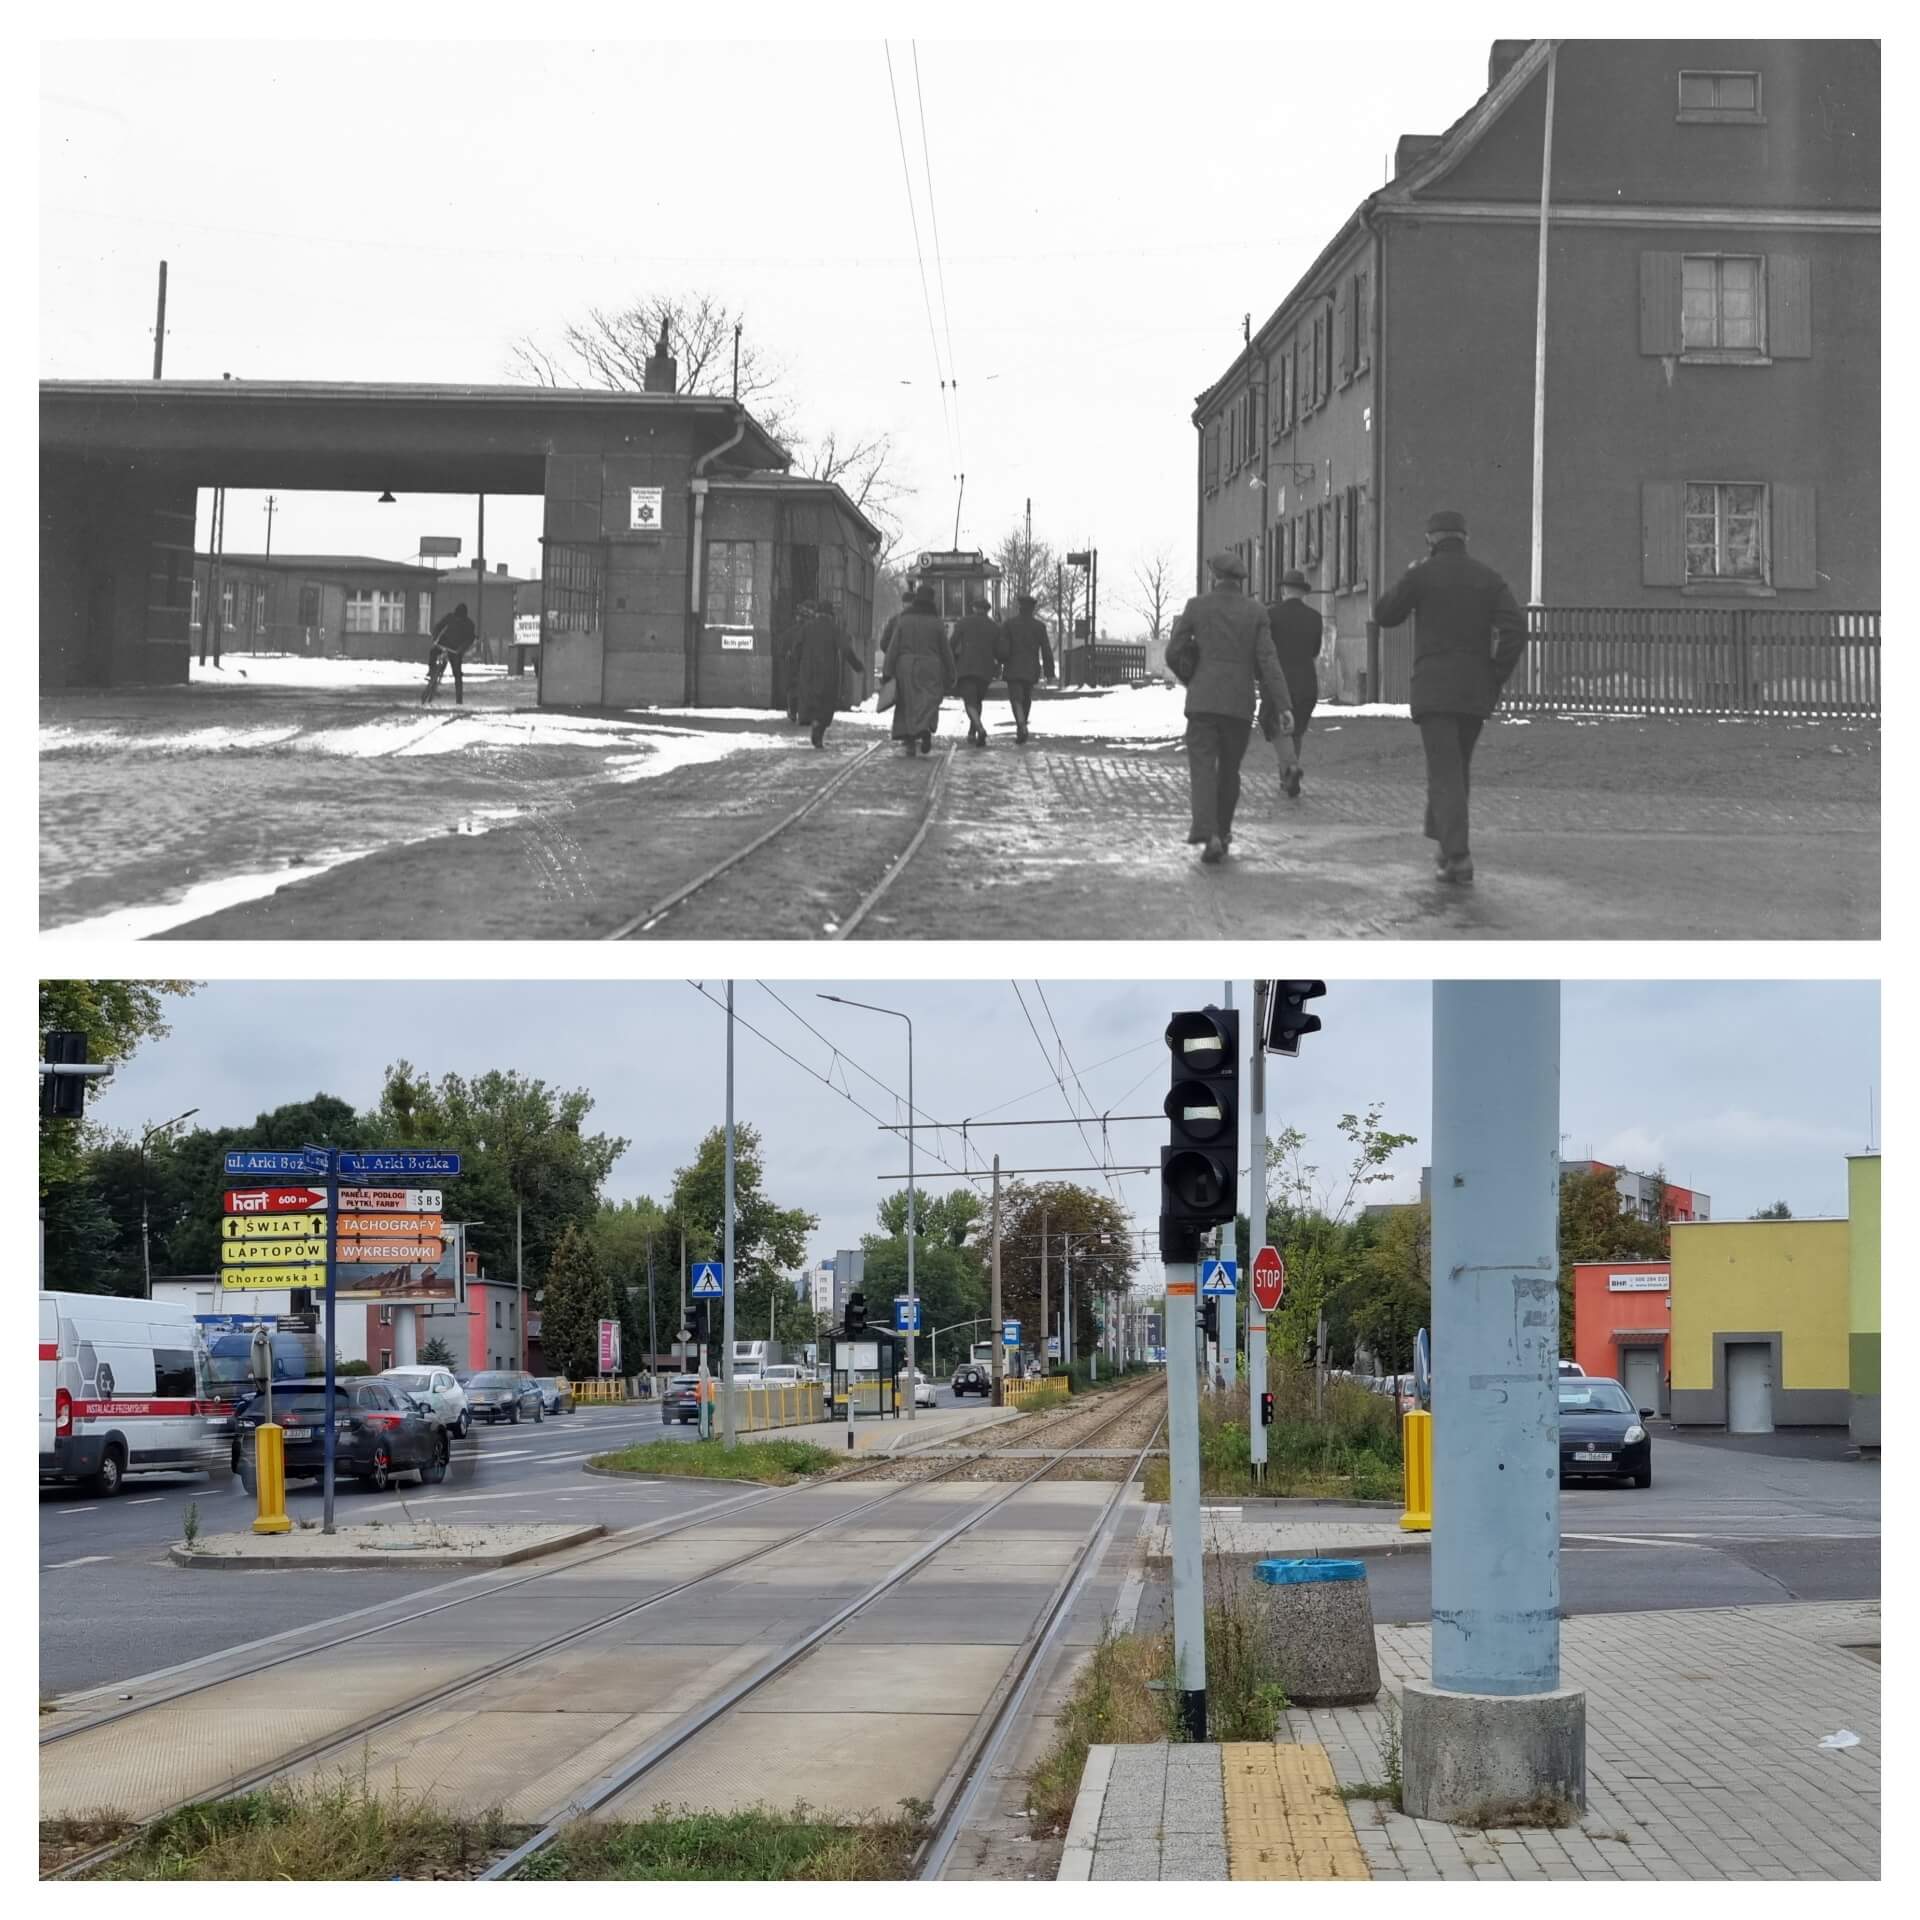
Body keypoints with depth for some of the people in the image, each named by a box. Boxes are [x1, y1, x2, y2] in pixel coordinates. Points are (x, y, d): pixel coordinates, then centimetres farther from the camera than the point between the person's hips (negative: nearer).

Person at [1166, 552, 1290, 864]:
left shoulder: (1196, 607, 1)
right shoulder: (1255, 612, 1)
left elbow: (1173, 653, 3)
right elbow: (1268, 660, -7)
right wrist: (1282, 707, -10)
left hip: (1203, 699, -2)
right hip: (1240, 703, 2)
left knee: (1203, 768, -7)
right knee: (1229, 769, 19)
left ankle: (1207, 835, -29)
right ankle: (1221, 832, 28)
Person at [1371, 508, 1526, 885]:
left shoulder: (1422, 574, -3)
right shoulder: (1488, 578, 7)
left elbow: (1384, 614, 9)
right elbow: (1515, 628, -3)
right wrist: (1495, 680, 4)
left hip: (1433, 688, -4)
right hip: (1476, 691, 4)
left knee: (1445, 773, -8)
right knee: (1457, 768, 20)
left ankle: (1458, 857, -21)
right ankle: (1445, 842, 27)